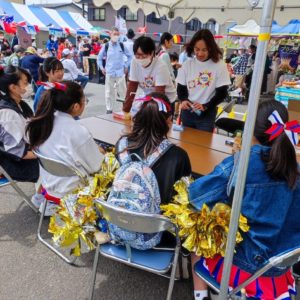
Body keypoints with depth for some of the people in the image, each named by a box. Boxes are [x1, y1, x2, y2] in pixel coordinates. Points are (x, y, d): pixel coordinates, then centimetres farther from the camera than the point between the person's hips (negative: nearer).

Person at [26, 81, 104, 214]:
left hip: (48, 184, 7)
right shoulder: (79, 132, -28)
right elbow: (95, 166, -15)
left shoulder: (43, 122, -8)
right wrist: (99, 151, 6)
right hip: (69, 192, -7)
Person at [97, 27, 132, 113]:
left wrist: (126, 66, 6)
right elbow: (99, 58, 10)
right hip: (109, 73, 0)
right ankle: (109, 109, 15)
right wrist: (102, 68, 3)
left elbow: (129, 56, 13)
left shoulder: (122, 45, 1)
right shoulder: (106, 46, -1)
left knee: (123, 91, 3)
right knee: (109, 92, 5)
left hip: (120, 72, 0)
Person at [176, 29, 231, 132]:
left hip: (207, 114, -3)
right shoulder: (187, 64, 0)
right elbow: (181, 87, 6)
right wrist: (183, 100, -16)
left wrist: (205, 106, -20)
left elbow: (222, 93, -7)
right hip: (187, 112, 3)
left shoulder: (219, 65, -8)